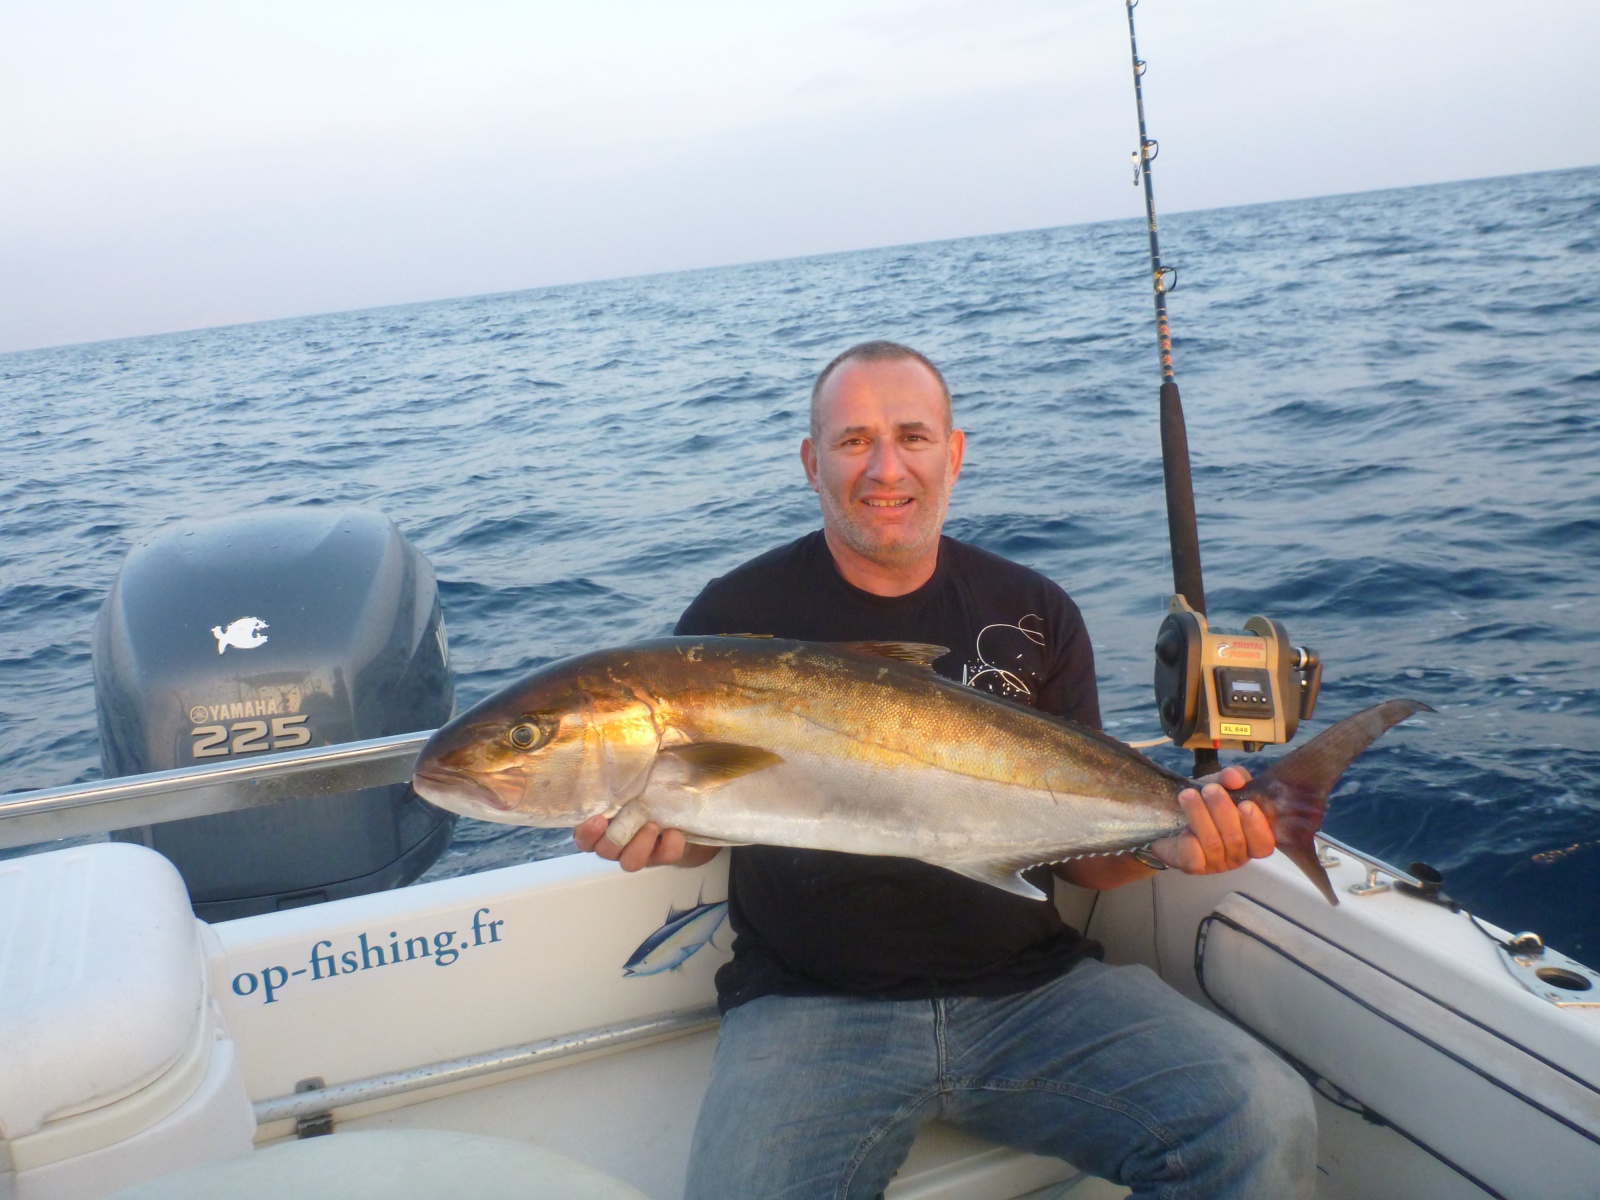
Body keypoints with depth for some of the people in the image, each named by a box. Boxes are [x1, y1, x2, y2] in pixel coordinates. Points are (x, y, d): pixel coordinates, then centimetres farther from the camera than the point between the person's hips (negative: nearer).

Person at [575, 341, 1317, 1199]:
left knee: (1266, 1124, -17)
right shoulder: (739, 615, 2)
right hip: (807, 1004, -1)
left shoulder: (1035, 615, 8)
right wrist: (655, 829, -14)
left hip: (1030, 987, 2)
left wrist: (1163, 841, -12)